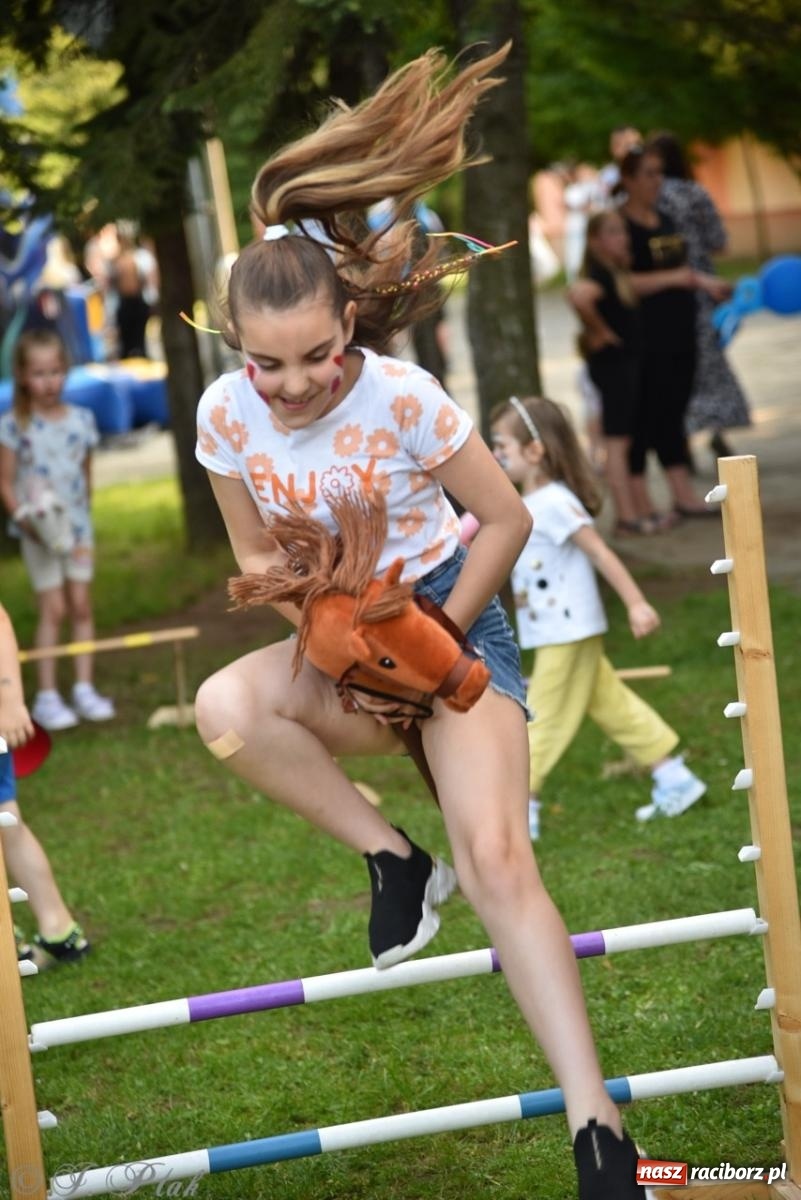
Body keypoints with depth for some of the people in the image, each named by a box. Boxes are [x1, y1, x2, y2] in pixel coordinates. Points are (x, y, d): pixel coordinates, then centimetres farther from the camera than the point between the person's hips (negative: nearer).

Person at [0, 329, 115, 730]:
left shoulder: (81, 420, 3)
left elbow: (86, 477, 11)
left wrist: (83, 519, 9)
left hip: (76, 525, 4)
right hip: (39, 531, -4)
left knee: (81, 605, 5)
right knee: (53, 608, -3)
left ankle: (84, 688, 12)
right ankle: (46, 696, 4)